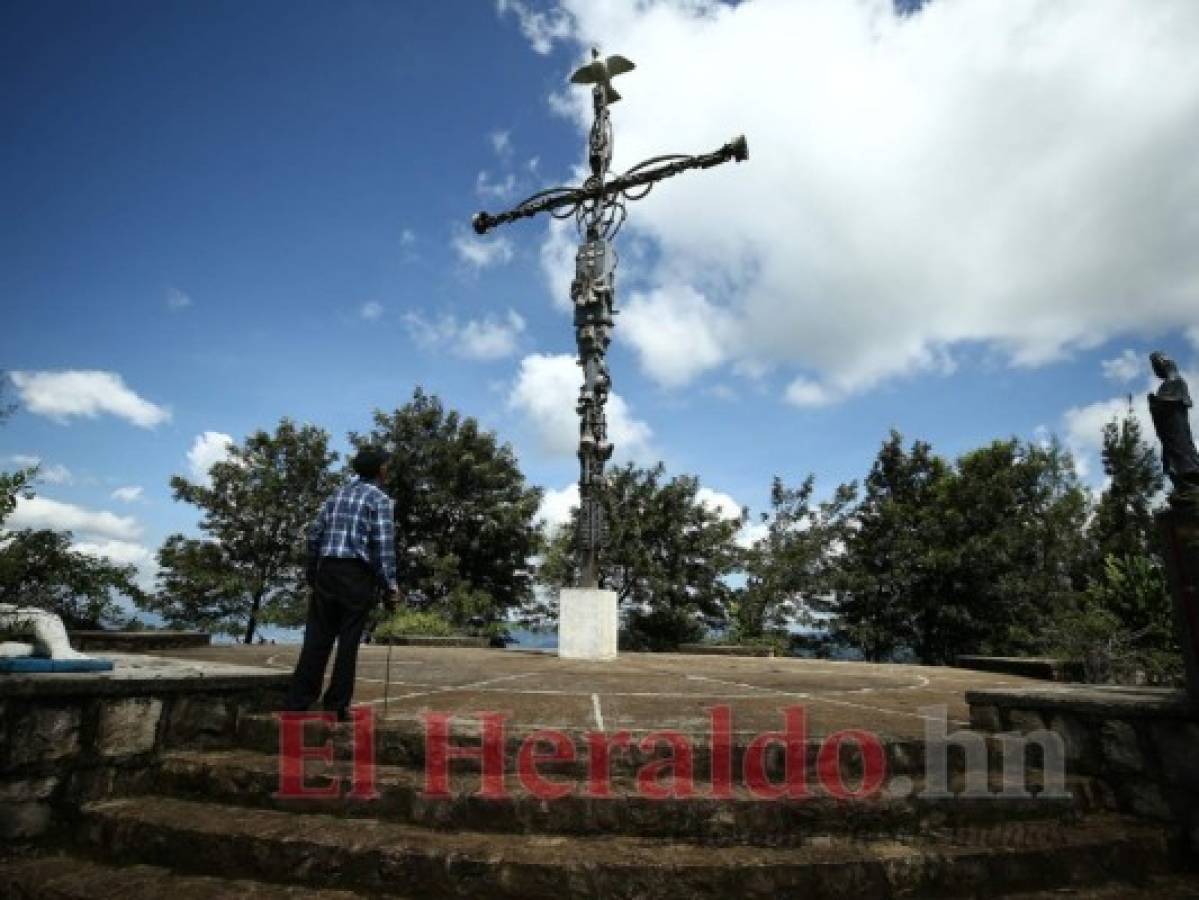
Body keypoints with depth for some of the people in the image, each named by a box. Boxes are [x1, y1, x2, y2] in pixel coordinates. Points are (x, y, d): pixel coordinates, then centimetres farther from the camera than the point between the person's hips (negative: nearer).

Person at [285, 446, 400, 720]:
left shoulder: (337, 494, 14)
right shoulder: (380, 500, -4)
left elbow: (314, 534, 12)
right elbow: (383, 546, -11)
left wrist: (312, 573, 21)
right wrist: (390, 587, -8)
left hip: (327, 570, 5)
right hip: (358, 574, -5)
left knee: (317, 638, 8)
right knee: (348, 641, 3)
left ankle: (297, 702, 10)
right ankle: (336, 705, 8)